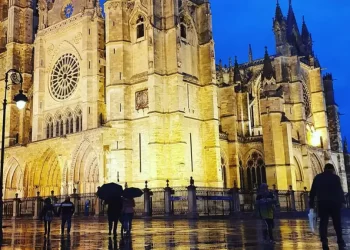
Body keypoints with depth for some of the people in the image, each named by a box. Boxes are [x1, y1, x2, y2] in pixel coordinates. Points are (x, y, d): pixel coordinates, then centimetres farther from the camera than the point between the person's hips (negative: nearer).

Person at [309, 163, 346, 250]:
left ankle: (324, 242, -8)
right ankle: (340, 242, 13)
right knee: (337, 223, 10)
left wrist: (311, 203, 9)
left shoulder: (317, 177, 8)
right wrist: (342, 201, 5)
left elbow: (313, 191, 6)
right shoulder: (335, 177, 1)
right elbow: (340, 191, -3)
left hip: (322, 203, 1)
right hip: (334, 203, -1)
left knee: (323, 223, 1)